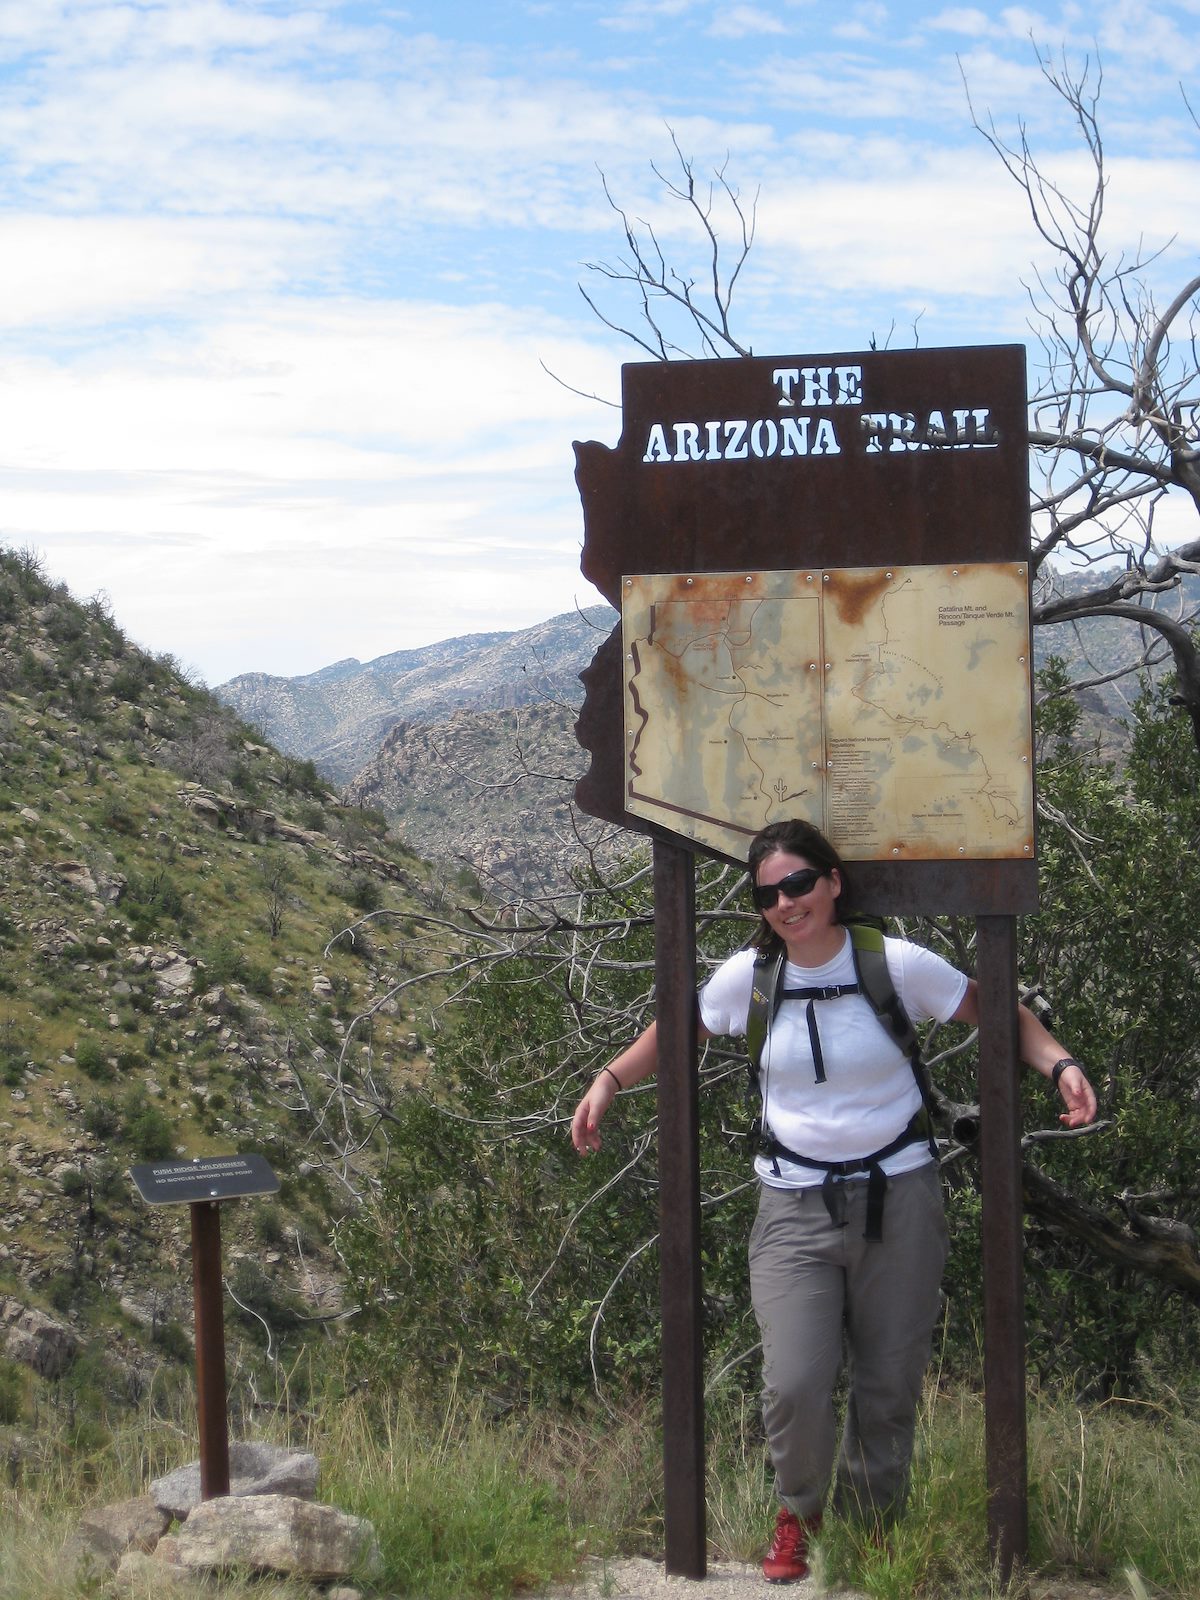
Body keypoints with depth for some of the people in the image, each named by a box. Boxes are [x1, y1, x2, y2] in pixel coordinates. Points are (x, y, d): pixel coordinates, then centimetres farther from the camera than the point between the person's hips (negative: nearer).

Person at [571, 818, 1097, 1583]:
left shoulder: (897, 965, -7)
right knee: (795, 1387, -13)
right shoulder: (746, 977, -1)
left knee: (890, 1389, 6)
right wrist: (609, 1081, 3)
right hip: (795, 1206, 0)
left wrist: (1061, 1064, -15)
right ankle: (800, 1514, 18)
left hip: (897, 1197, 0)